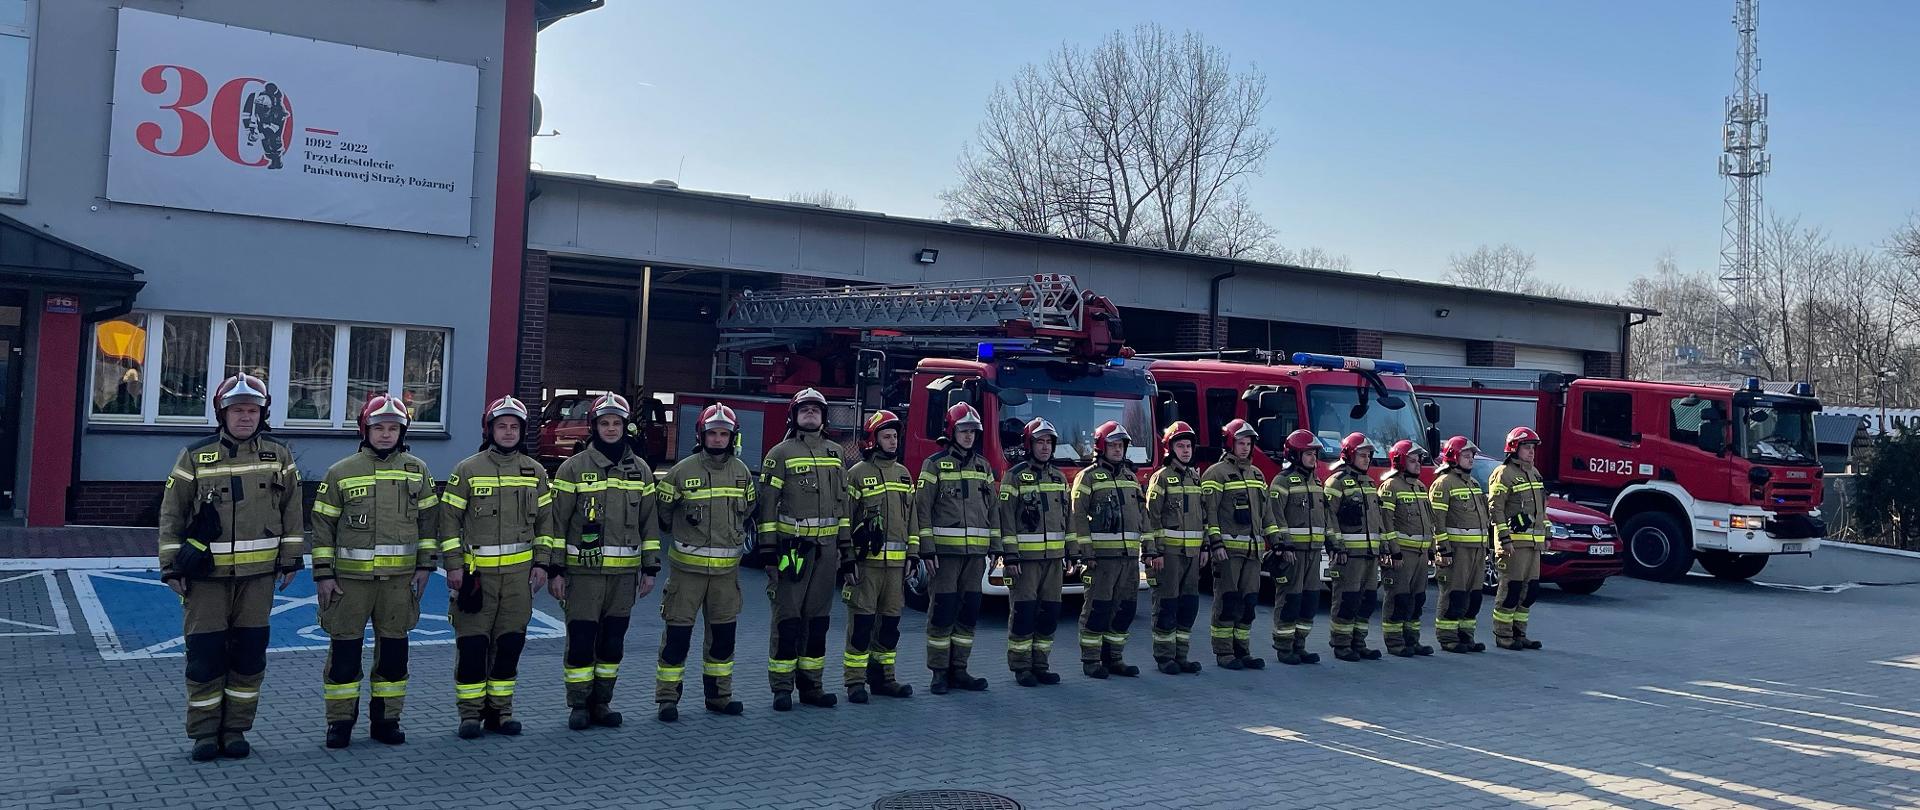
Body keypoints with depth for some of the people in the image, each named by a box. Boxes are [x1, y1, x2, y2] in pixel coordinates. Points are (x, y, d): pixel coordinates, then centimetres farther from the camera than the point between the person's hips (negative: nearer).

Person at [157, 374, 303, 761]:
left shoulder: (279, 456, 5)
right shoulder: (195, 457, 0)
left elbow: (291, 511, 9)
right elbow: (171, 515, 3)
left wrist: (291, 559, 6)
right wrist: (170, 566, -1)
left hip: (258, 574, 2)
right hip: (206, 573, -2)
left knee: (249, 654, 6)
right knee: (205, 653, 1)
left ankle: (235, 729, 18)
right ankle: (205, 733, 12)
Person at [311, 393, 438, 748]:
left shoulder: (417, 470, 6)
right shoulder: (341, 472, 1)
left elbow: (428, 519, 11)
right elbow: (323, 524, 3)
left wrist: (426, 565, 4)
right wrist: (323, 575, -2)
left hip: (400, 577, 2)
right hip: (350, 576, -2)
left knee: (394, 649, 8)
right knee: (344, 648, 1)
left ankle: (386, 719, 19)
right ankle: (340, 721, 13)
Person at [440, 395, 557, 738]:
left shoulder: (535, 472, 9)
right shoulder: (467, 470, -1)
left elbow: (545, 520, 13)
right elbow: (449, 519, 0)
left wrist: (543, 563, 6)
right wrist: (453, 565, -6)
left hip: (519, 571, 3)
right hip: (476, 571, -3)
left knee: (510, 643, 7)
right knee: (472, 643, -2)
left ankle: (500, 710, 18)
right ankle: (470, 712, 10)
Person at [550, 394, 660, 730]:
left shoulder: (640, 470, 10)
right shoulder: (573, 468, -1)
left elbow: (649, 522, 14)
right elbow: (557, 520, -2)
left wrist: (650, 569, 10)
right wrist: (554, 570, -5)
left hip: (624, 573, 4)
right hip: (583, 570, -3)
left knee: (613, 641, 9)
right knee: (581, 639, -2)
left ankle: (602, 702, 21)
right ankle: (579, 704, 10)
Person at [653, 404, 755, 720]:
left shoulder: (741, 471, 6)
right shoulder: (683, 470, -8)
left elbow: (748, 510, 22)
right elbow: (661, 510, 2)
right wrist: (683, 535, 10)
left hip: (727, 567, 4)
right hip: (687, 566, -4)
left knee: (723, 634, 11)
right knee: (678, 632, -2)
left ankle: (719, 695, 23)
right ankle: (667, 698, 6)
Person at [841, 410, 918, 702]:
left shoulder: (904, 474, 15)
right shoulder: (857, 474, -3)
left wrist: (913, 554, 13)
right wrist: (846, 557, -10)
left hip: (896, 561, 6)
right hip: (866, 559, -6)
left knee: (890, 622, 10)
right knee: (862, 620, -4)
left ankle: (882, 677, 20)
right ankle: (855, 682, 1)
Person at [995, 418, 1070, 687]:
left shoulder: (1059, 477, 14)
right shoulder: (1015, 476, -4)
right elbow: (1006, 518, -9)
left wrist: (1068, 554, 14)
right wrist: (1009, 555, -15)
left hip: (1054, 558, 6)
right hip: (1025, 557, -6)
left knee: (1049, 613, 7)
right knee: (1023, 612, -3)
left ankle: (1039, 665, 16)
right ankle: (1021, 667, 5)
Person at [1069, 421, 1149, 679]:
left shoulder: (1131, 477, 18)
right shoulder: (1088, 477, -1)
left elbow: (1142, 515, 19)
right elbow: (1078, 515, -8)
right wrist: (1085, 551, -15)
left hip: (1130, 556, 6)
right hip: (1102, 555, -6)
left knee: (1125, 608, 8)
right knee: (1097, 608, -3)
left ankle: (1113, 657, 18)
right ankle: (1091, 660, 5)